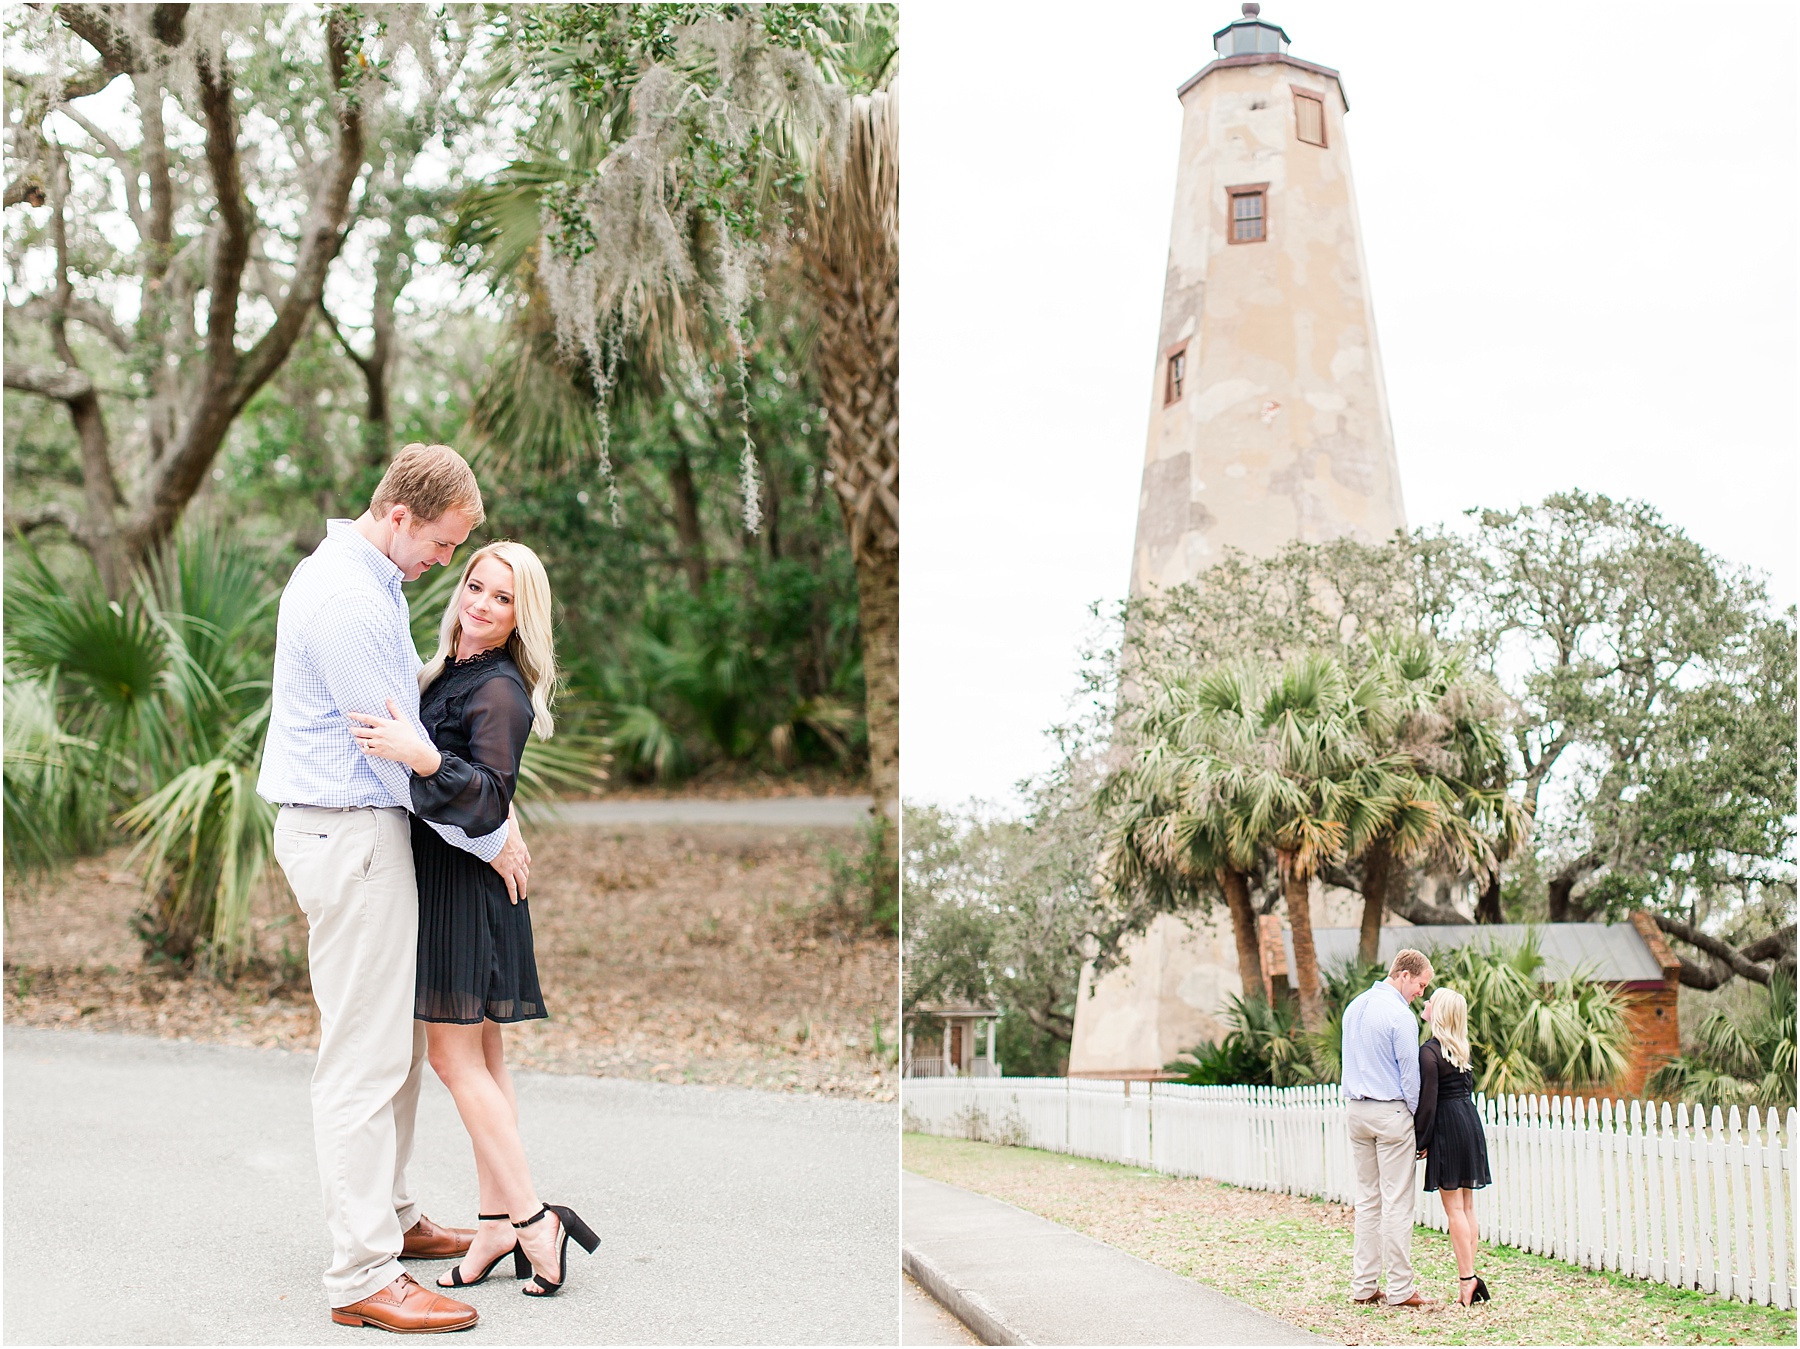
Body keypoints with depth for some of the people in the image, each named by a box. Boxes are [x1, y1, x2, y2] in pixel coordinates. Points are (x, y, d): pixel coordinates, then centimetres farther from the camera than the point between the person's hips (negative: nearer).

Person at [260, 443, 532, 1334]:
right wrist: (493, 839, -8)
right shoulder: (348, 602, -20)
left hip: (356, 829, 11)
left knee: (398, 1038, 17)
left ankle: (390, 1217, 29)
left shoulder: (359, 578, 13)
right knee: (365, 1056, -7)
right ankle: (362, 1276, -3)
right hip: (349, 834, -11)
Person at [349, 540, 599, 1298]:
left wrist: (421, 755, -38)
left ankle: (532, 1220, -2)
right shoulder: (447, 673, 14)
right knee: (479, 1056, 9)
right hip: (437, 875, 9)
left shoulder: (501, 691, -14)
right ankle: (499, 1223, 14)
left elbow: (490, 801, -26)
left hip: (468, 886, -9)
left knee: (455, 1052, -7)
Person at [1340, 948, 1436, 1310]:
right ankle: (1399, 1289, 1)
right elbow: (1410, 1073, -11)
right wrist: (1419, 1122, -3)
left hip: (1355, 1109, 8)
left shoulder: (1355, 1006, 12)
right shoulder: (1399, 1014, -14)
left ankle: (1363, 1286, 12)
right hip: (1390, 1110, -8)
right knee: (1397, 1202, -2)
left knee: (1367, 1199, 11)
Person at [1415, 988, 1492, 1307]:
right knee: (1467, 1206, 10)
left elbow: (1428, 1100, -16)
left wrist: (1421, 1140, -8)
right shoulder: (1462, 1049, 10)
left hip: (1447, 1126, -8)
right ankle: (1471, 1277, 11)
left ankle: (1466, 1279, -5)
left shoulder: (1429, 1052, -15)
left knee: (1454, 1207, -4)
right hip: (1470, 1121, 8)